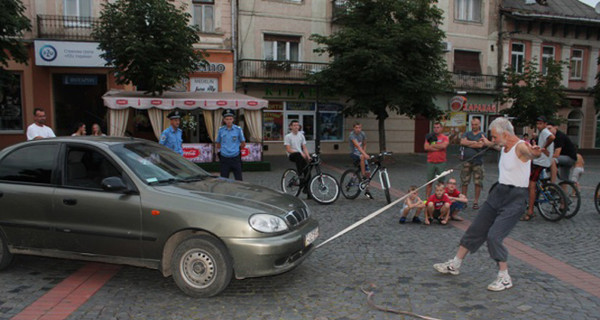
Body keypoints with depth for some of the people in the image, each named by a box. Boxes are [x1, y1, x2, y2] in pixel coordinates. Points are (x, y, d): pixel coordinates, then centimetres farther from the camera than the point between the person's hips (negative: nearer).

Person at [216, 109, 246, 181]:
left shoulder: (238, 129, -2)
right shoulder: (221, 130, 3)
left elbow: (243, 143, 9)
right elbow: (218, 144, 15)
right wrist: (223, 149, 8)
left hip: (235, 158, -1)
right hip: (224, 158, 1)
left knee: (238, 179, 2)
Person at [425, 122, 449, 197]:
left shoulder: (445, 138, 3)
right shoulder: (430, 137, 7)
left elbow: (443, 146, -17)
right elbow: (426, 147, -7)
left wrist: (432, 145, -7)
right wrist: (438, 148, -10)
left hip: (441, 163, -1)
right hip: (430, 162, 1)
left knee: (441, 181, 6)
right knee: (429, 182, 3)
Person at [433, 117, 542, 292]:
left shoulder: (521, 147, -18)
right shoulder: (505, 146, 9)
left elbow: (531, 153, -44)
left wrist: (534, 153, -66)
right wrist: (489, 144, 52)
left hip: (515, 198, -9)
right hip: (498, 192, 9)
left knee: (494, 235, -15)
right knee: (476, 229, 11)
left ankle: (505, 278, 2)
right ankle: (455, 264, 22)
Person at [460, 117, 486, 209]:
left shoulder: (482, 135, 6)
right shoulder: (467, 134, 14)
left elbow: (480, 145, -12)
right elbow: (462, 142, -5)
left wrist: (468, 144, -3)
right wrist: (475, 142, -8)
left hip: (478, 162, -2)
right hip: (466, 161, 2)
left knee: (478, 183, -1)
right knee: (464, 182, 3)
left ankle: (476, 201, 9)